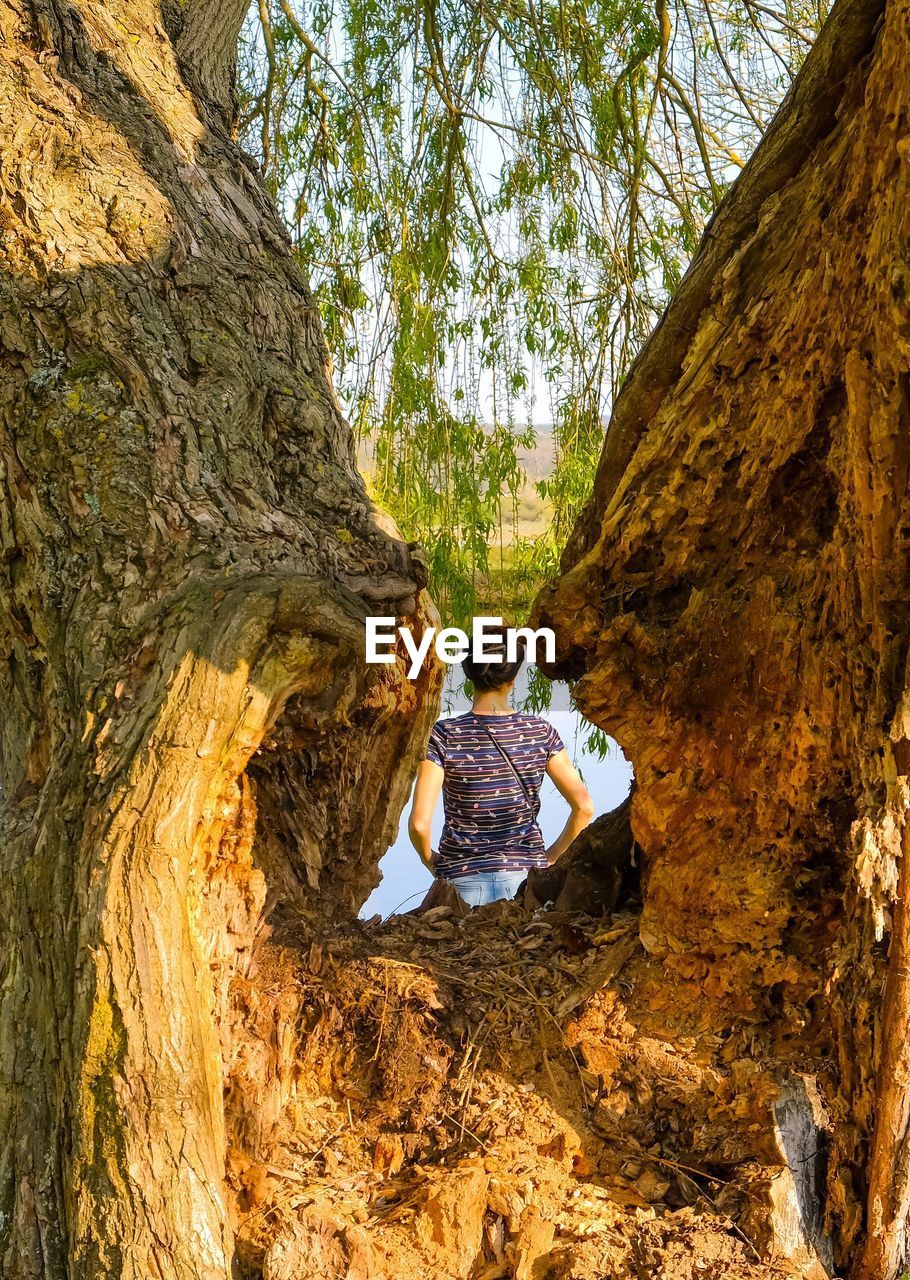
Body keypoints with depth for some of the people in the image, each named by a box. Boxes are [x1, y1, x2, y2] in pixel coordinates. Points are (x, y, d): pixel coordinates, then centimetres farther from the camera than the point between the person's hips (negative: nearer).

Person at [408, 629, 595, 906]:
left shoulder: (444, 735, -11)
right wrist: (552, 854, 8)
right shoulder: (540, 732, -5)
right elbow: (584, 807, -6)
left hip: (462, 878, -1)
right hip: (525, 872, 2)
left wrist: (429, 858, 4)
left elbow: (419, 823, -16)